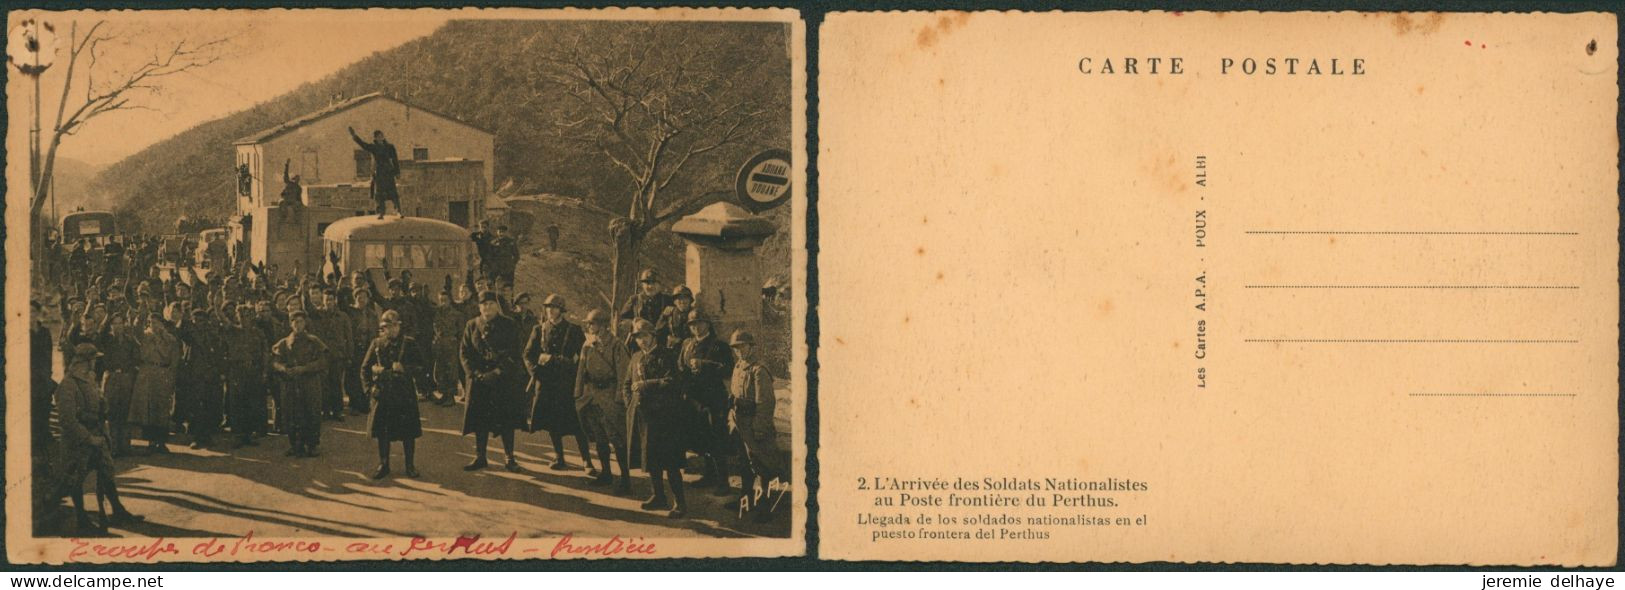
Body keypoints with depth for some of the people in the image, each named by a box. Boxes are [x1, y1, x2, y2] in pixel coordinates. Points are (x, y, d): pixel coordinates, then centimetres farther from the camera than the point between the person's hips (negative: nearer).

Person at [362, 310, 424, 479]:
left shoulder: (409, 343, 1)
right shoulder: (377, 343, 6)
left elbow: (420, 366, 1)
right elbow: (365, 367, 10)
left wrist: (404, 369, -17)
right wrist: (369, 387, -2)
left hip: (405, 394, -2)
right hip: (382, 393, 2)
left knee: (408, 432, 1)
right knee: (382, 431, 5)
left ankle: (410, 465, 13)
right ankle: (383, 465, 17)